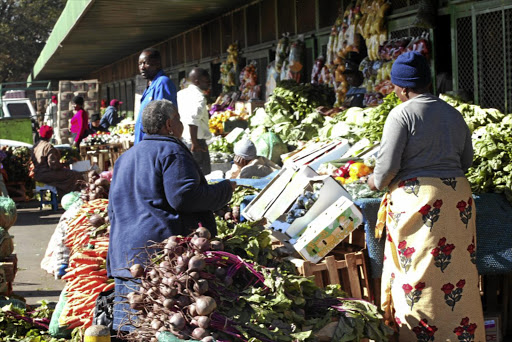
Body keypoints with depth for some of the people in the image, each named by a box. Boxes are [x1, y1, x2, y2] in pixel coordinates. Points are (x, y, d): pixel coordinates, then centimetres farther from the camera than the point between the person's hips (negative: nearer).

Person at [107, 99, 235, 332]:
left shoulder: (125, 158, 24)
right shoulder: (170, 151, -4)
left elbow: (114, 209, 28)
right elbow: (184, 197, -16)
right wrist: (224, 190, -4)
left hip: (123, 252, 8)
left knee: (128, 325, 5)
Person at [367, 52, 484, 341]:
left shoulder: (402, 114, -8)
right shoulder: (453, 114, 12)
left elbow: (387, 165, -12)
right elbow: (467, 160, 18)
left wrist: (376, 182, 8)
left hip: (417, 197, -6)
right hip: (458, 196, 6)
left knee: (418, 273, 0)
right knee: (457, 268, 9)